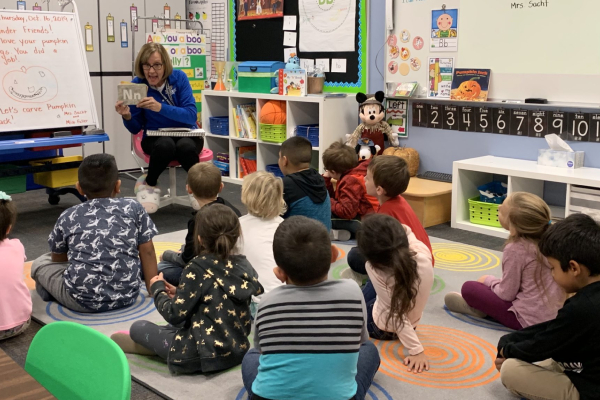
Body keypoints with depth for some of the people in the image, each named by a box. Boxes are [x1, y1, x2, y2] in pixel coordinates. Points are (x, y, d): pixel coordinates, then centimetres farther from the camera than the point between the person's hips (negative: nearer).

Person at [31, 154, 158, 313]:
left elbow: (57, 258, 17)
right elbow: (147, 252, 5)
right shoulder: (133, 208, 2)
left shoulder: (68, 216, 3)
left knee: (40, 263, 22)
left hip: (83, 299, -1)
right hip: (127, 295, 1)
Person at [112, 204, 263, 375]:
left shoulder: (197, 269, -19)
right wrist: (180, 293, 14)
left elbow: (174, 315, -15)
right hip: (238, 351, 7)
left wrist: (158, 289, 3)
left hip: (203, 357, -7)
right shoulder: (244, 265, -2)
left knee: (138, 327, 10)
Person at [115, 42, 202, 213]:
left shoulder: (179, 77, -10)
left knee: (185, 147, -37)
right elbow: (135, 129, -1)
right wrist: (127, 116, -24)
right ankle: (149, 184, -8)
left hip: (186, 135, 0)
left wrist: (160, 107, -33)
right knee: (166, 145, -36)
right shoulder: (137, 84, -7)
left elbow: (191, 115, -19)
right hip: (156, 138, 1)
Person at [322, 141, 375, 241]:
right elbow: (334, 198, 20)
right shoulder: (348, 177, 15)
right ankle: (340, 232, -3)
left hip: (363, 223, -11)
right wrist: (326, 179, 15)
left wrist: (329, 203, -8)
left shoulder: (350, 181, -16)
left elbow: (347, 212, -25)